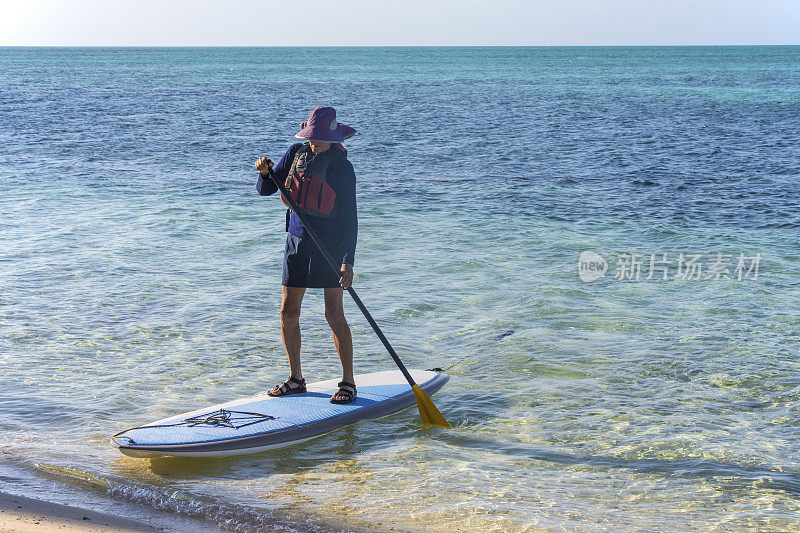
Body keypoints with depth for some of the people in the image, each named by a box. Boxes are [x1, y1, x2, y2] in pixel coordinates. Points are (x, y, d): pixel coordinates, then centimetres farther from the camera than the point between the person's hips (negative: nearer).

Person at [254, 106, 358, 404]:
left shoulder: (341, 167, -12)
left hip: (331, 244, -5)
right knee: (288, 312, 5)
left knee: (334, 313, -8)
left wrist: (348, 262, -21)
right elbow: (266, 190, 7)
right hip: (297, 242, 5)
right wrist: (265, 172, -16)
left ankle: (348, 382, 2)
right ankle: (295, 379, 19)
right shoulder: (296, 153, 3)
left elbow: (350, 218, -14)